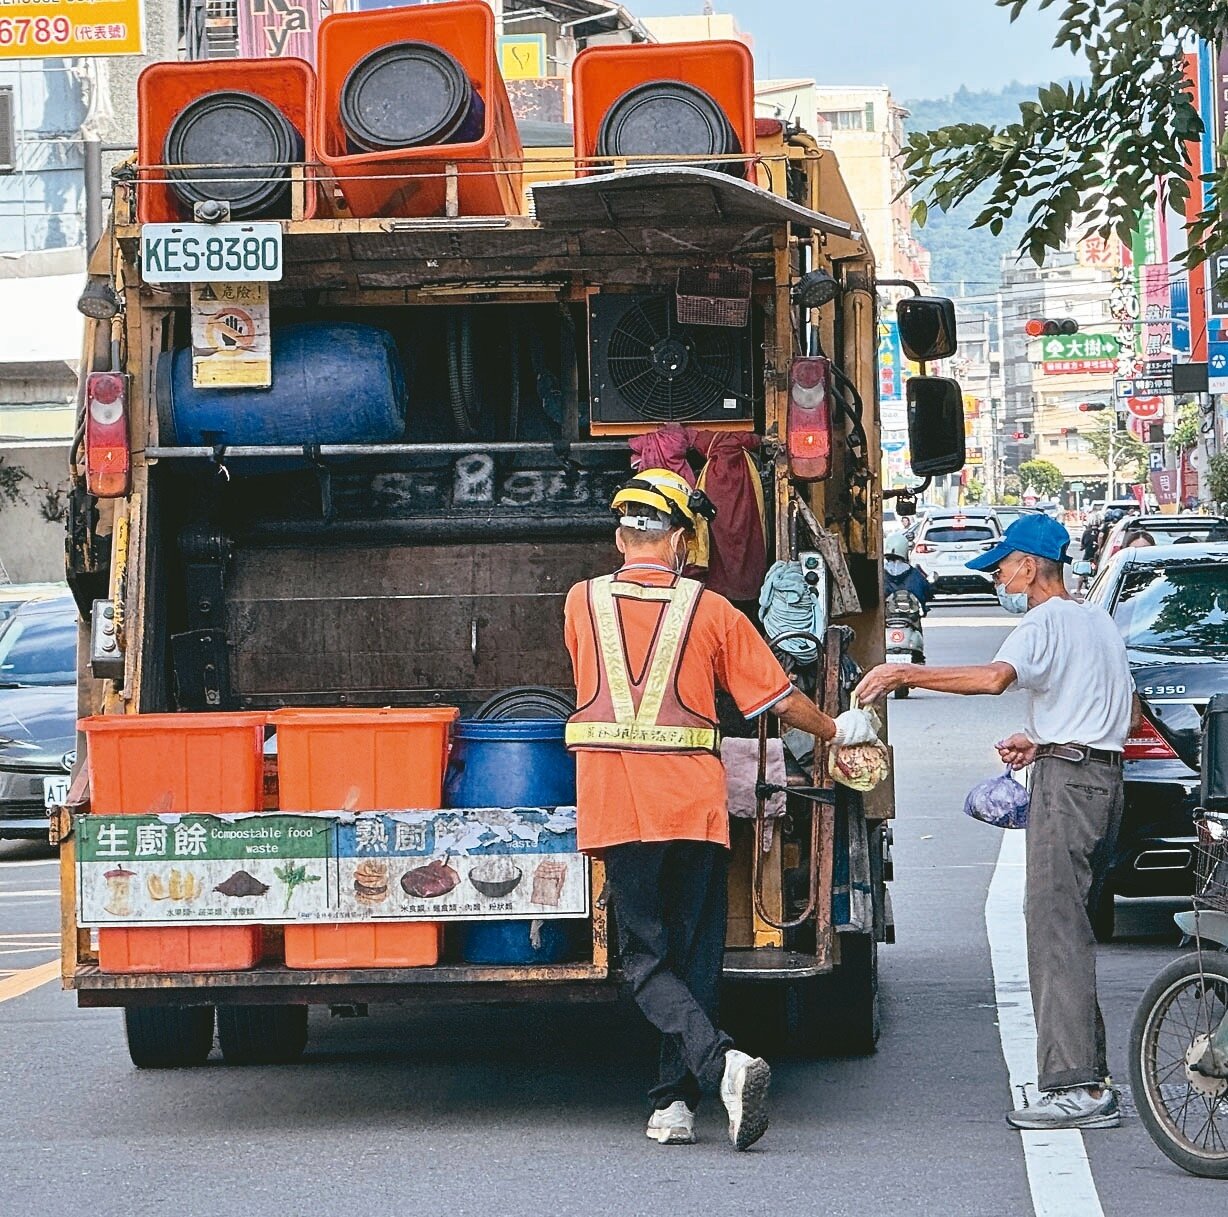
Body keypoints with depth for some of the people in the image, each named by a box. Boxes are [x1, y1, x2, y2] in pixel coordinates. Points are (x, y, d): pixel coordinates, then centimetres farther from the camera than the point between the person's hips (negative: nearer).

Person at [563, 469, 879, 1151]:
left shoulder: (582, 603, 7)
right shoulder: (711, 610, 4)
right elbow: (782, 699, 6)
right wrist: (838, 730, 24)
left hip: (615, 806, 0)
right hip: (695, 804, 0)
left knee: (644, 959, 0)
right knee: (694, 958, 11)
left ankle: (721, 1061, -22)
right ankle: (673, 1104, 9)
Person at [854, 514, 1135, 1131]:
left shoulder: (1045, 623, -9)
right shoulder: (1100, 622, 22)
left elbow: (994, 676, -29)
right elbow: (1125, 713, 27)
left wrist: (903, 674, -29)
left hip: (1066, 780, -10)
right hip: (1105, 774, 10)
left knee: (1055, 930, -11)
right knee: (1072, 928, 13)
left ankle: (1074, 1087, -17)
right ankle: (1091, 1079, 12)